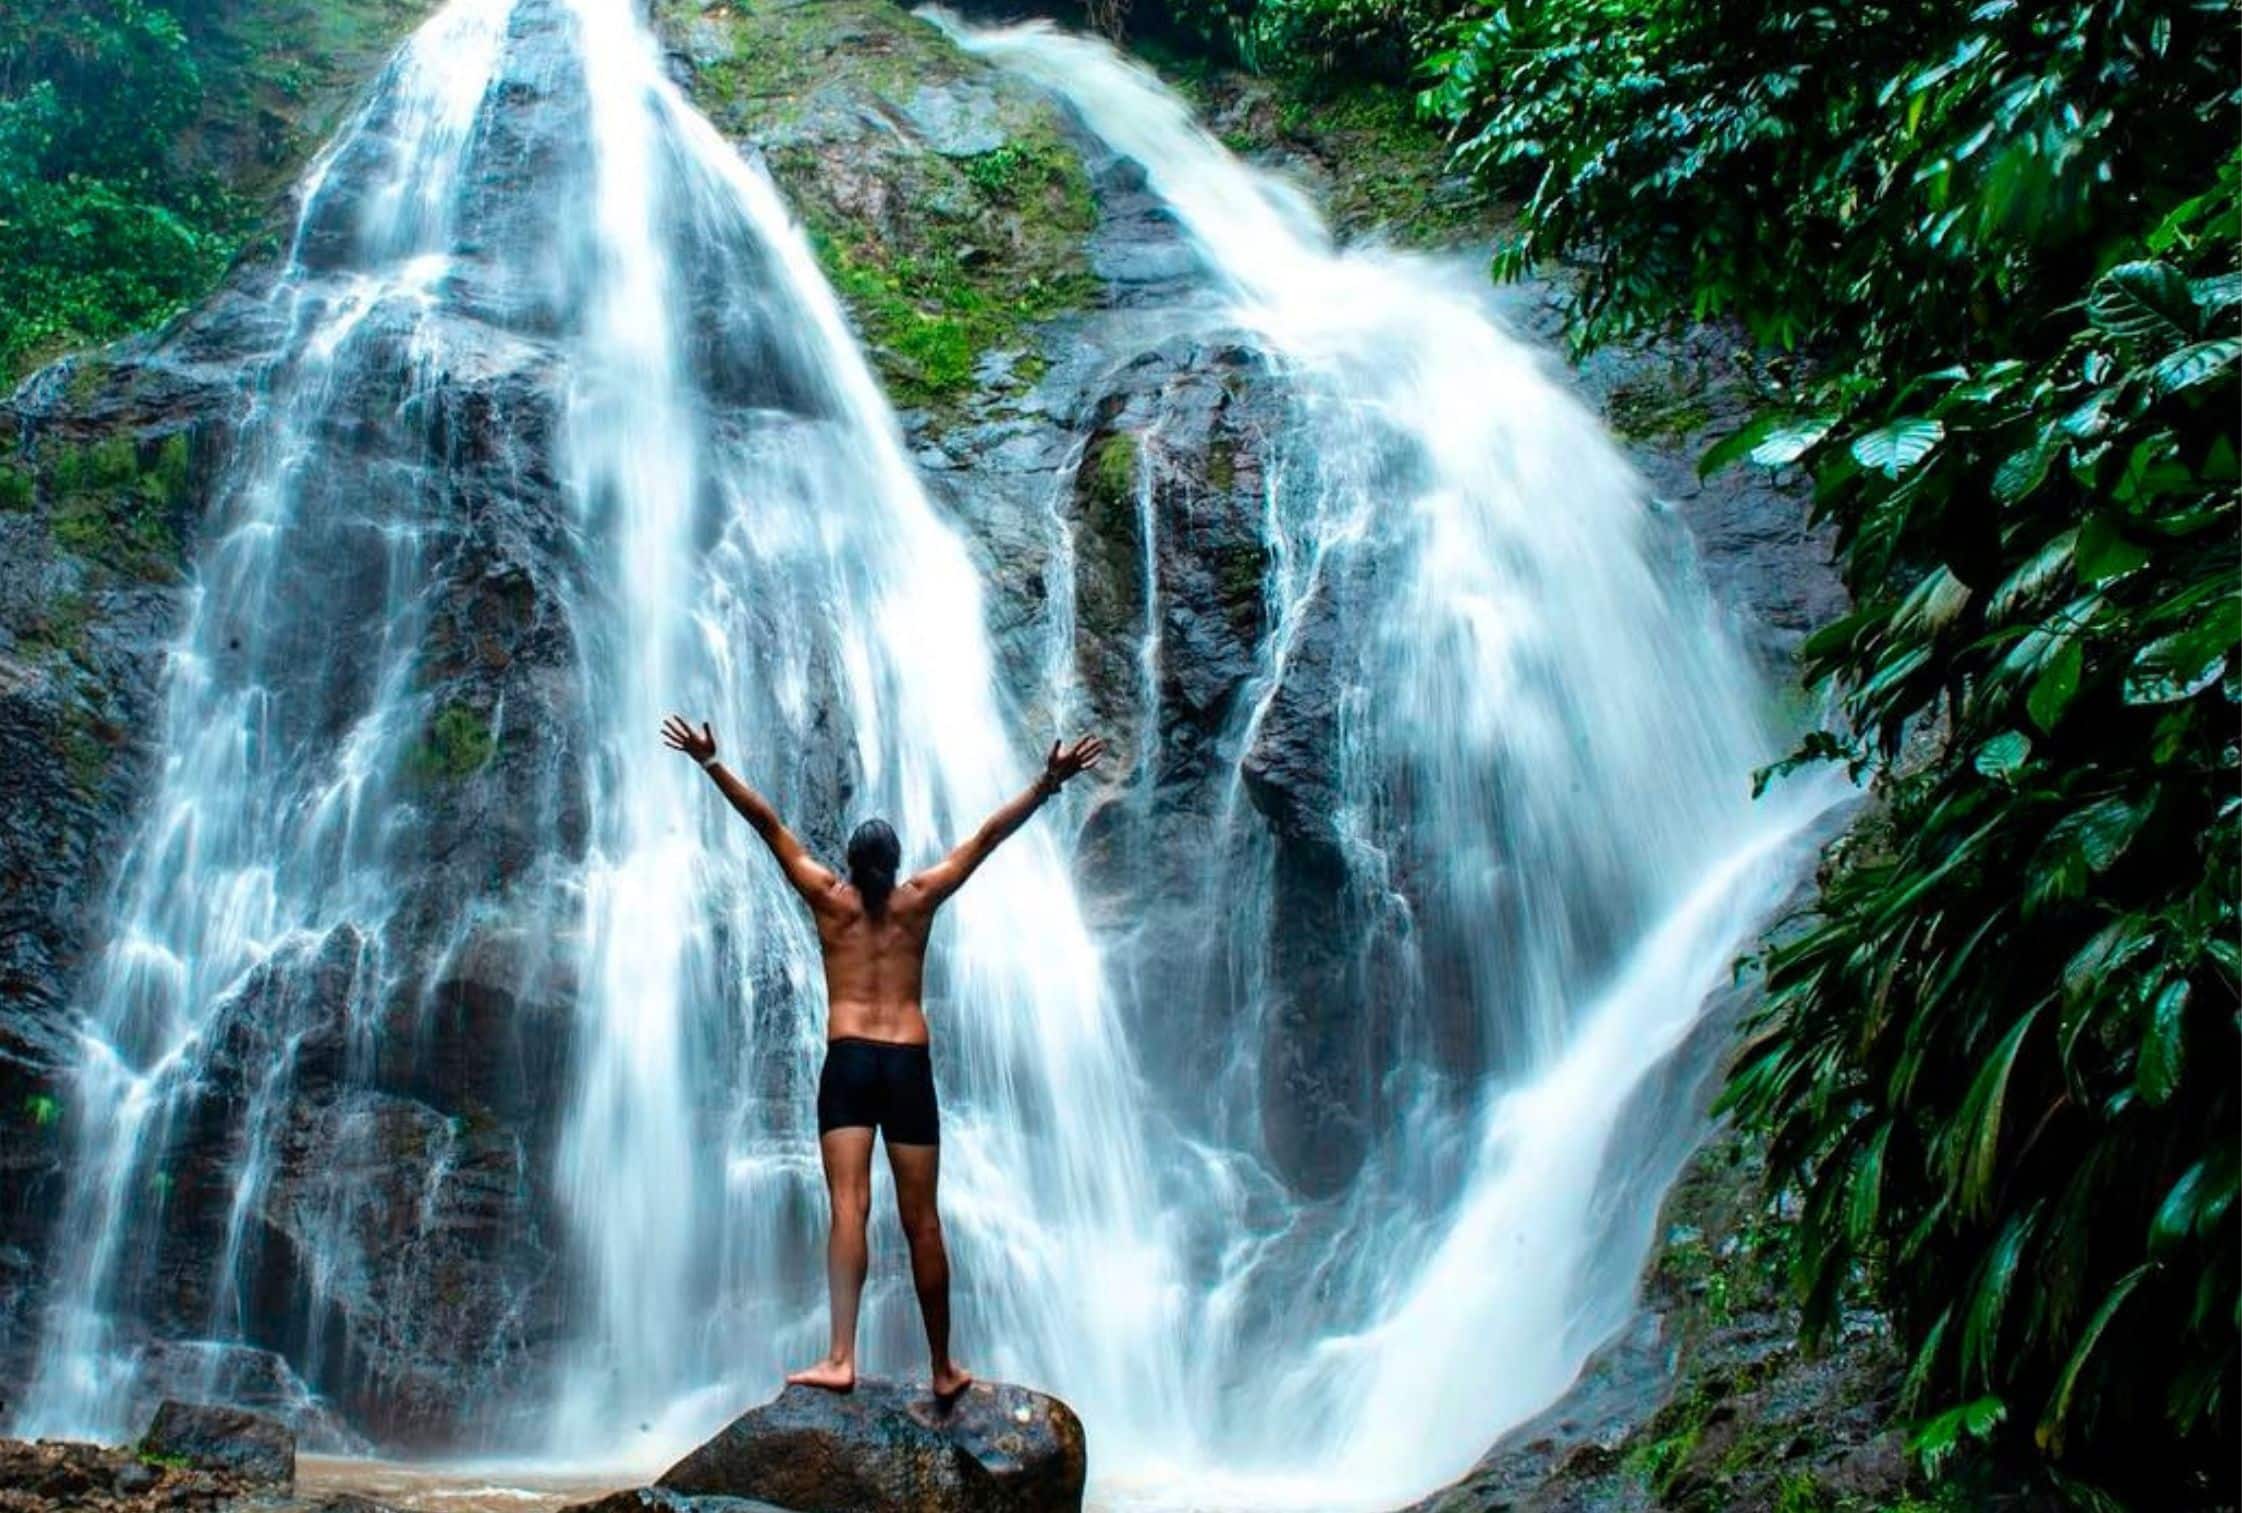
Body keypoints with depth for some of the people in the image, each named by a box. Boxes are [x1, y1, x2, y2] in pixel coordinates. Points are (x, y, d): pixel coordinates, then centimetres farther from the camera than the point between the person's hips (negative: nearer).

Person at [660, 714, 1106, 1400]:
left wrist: (712, 763, 8)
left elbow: (769, 823, 7)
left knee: (848, 1208, -11)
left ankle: (841, 1358, -25)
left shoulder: (829, 898, 7)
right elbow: (987, 835, 9)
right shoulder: (918, 900, 8)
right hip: (909, 1063, 1)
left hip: (847, 1060, -1)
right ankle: (943, 1368, 13)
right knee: (921, 1222, 4)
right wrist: (1048, 783, 7)